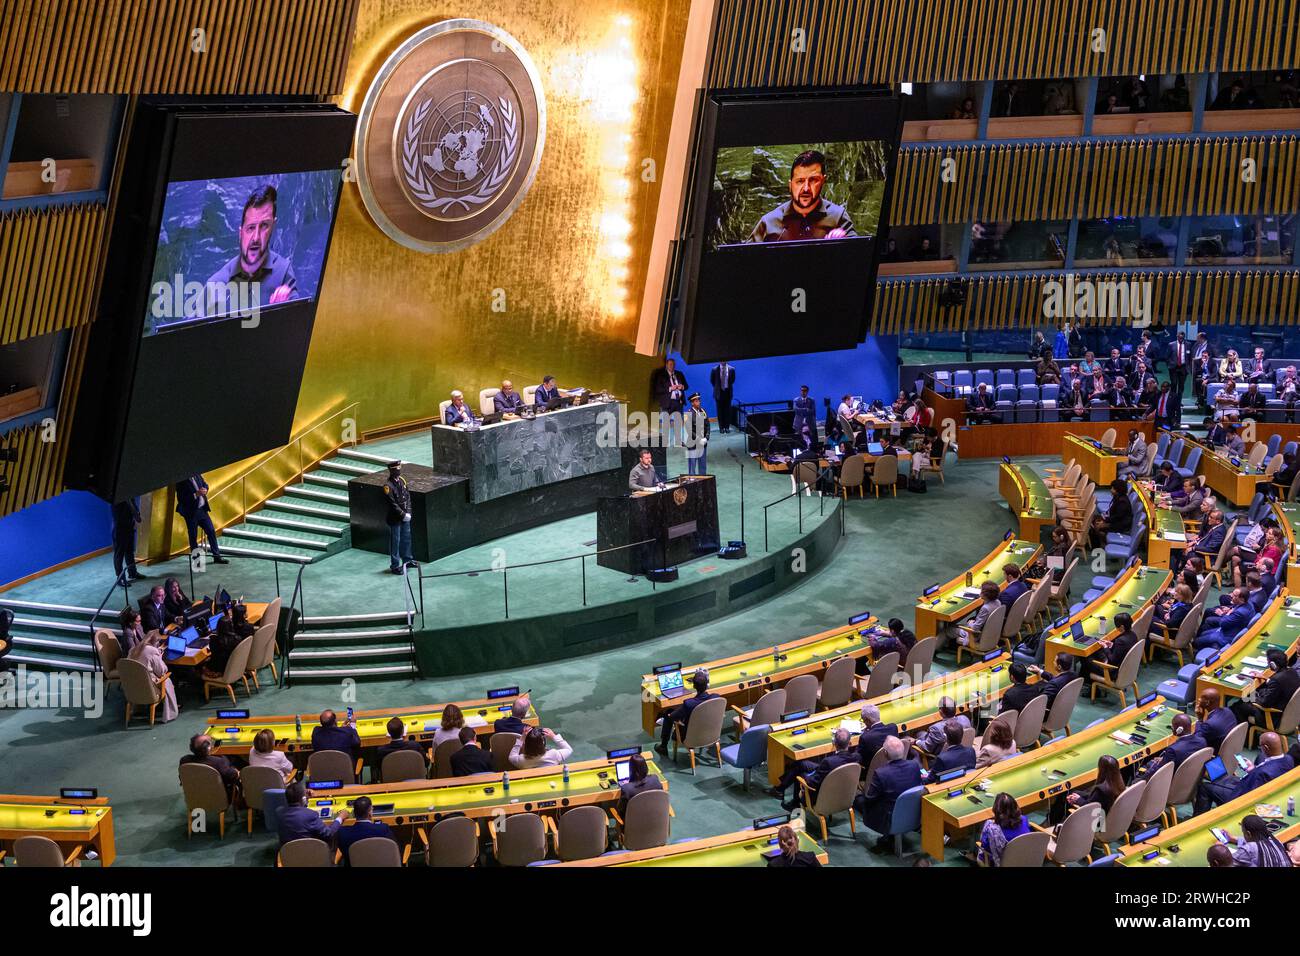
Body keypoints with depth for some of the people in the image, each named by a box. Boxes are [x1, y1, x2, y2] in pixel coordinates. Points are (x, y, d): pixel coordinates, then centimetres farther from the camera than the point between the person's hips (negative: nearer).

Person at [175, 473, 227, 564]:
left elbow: (205, 484, 15)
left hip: (202, 509, 6)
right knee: (193, 536, 3)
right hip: (191, 512, -6)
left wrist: (205, 490, -9)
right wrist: (196, 494, -26)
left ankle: (217, 556, 15)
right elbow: (181, 498, -20)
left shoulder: (197, 475, 3)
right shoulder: (181, 481, -15)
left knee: (211, 531, 7)